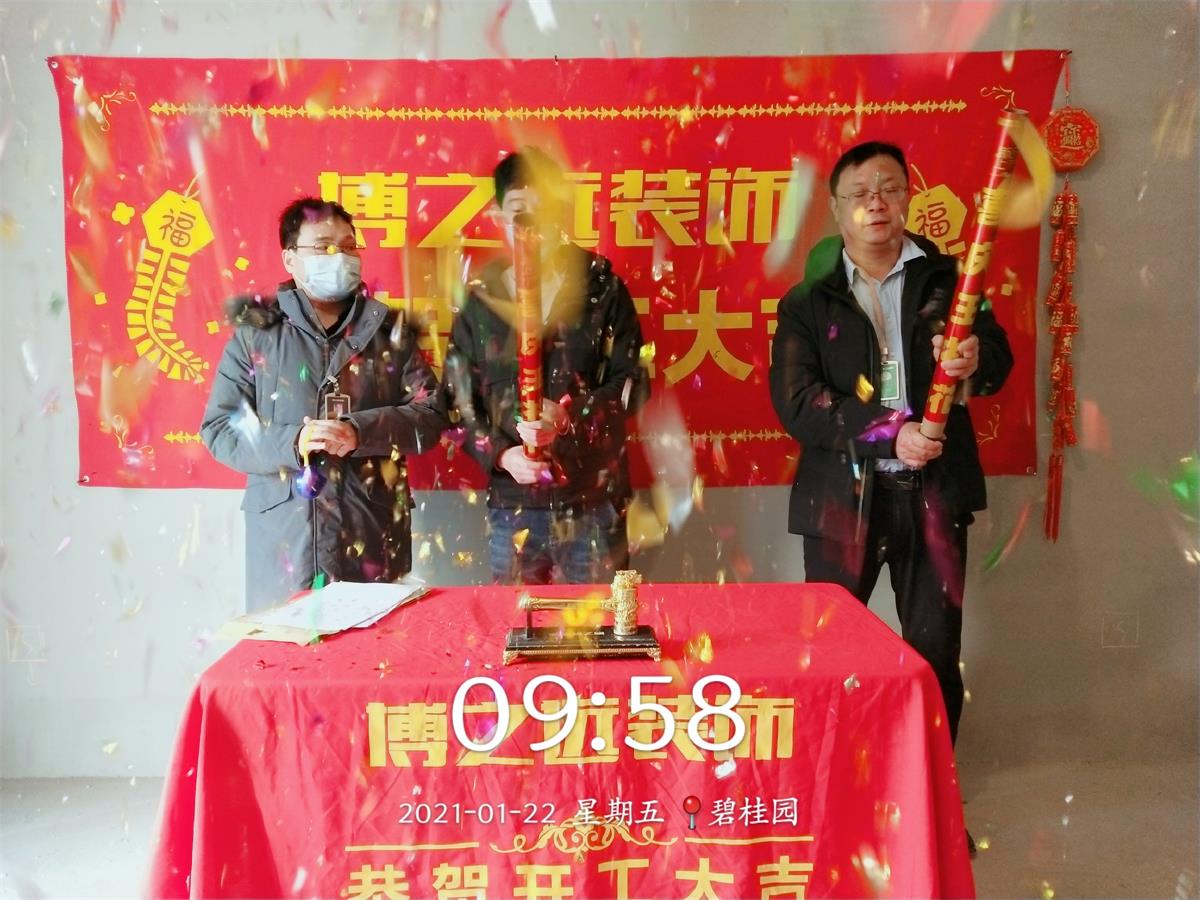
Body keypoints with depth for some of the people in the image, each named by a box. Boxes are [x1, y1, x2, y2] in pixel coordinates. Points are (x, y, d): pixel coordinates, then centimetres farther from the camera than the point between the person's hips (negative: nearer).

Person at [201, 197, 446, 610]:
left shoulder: (388, 330, 8)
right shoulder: (256, 333, 4)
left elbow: (431, 414, 2)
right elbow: (218, 429, 2)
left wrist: (361, 432, -14)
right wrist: (291, 442, -15)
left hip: (372, 537, 1)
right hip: (284, 538, -1)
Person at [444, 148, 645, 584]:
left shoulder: (603, 289, 1)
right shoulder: (480, 299, 4)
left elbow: (629, 384, -2)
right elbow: (460, 400, 5)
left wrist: (569, 415, -19)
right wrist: (500, 454, -12)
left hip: (594, 499, -1)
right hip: (511, 503, 1)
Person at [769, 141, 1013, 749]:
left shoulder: (947, 279, 7)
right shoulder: (808, 301, 1)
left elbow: (998, 358, 0)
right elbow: (795, 401, -10)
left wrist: (975, 362, -24)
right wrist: (888, 430, -19)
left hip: (934, 489, 1)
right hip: (843, 494, -1)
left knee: (936, 647, 10)